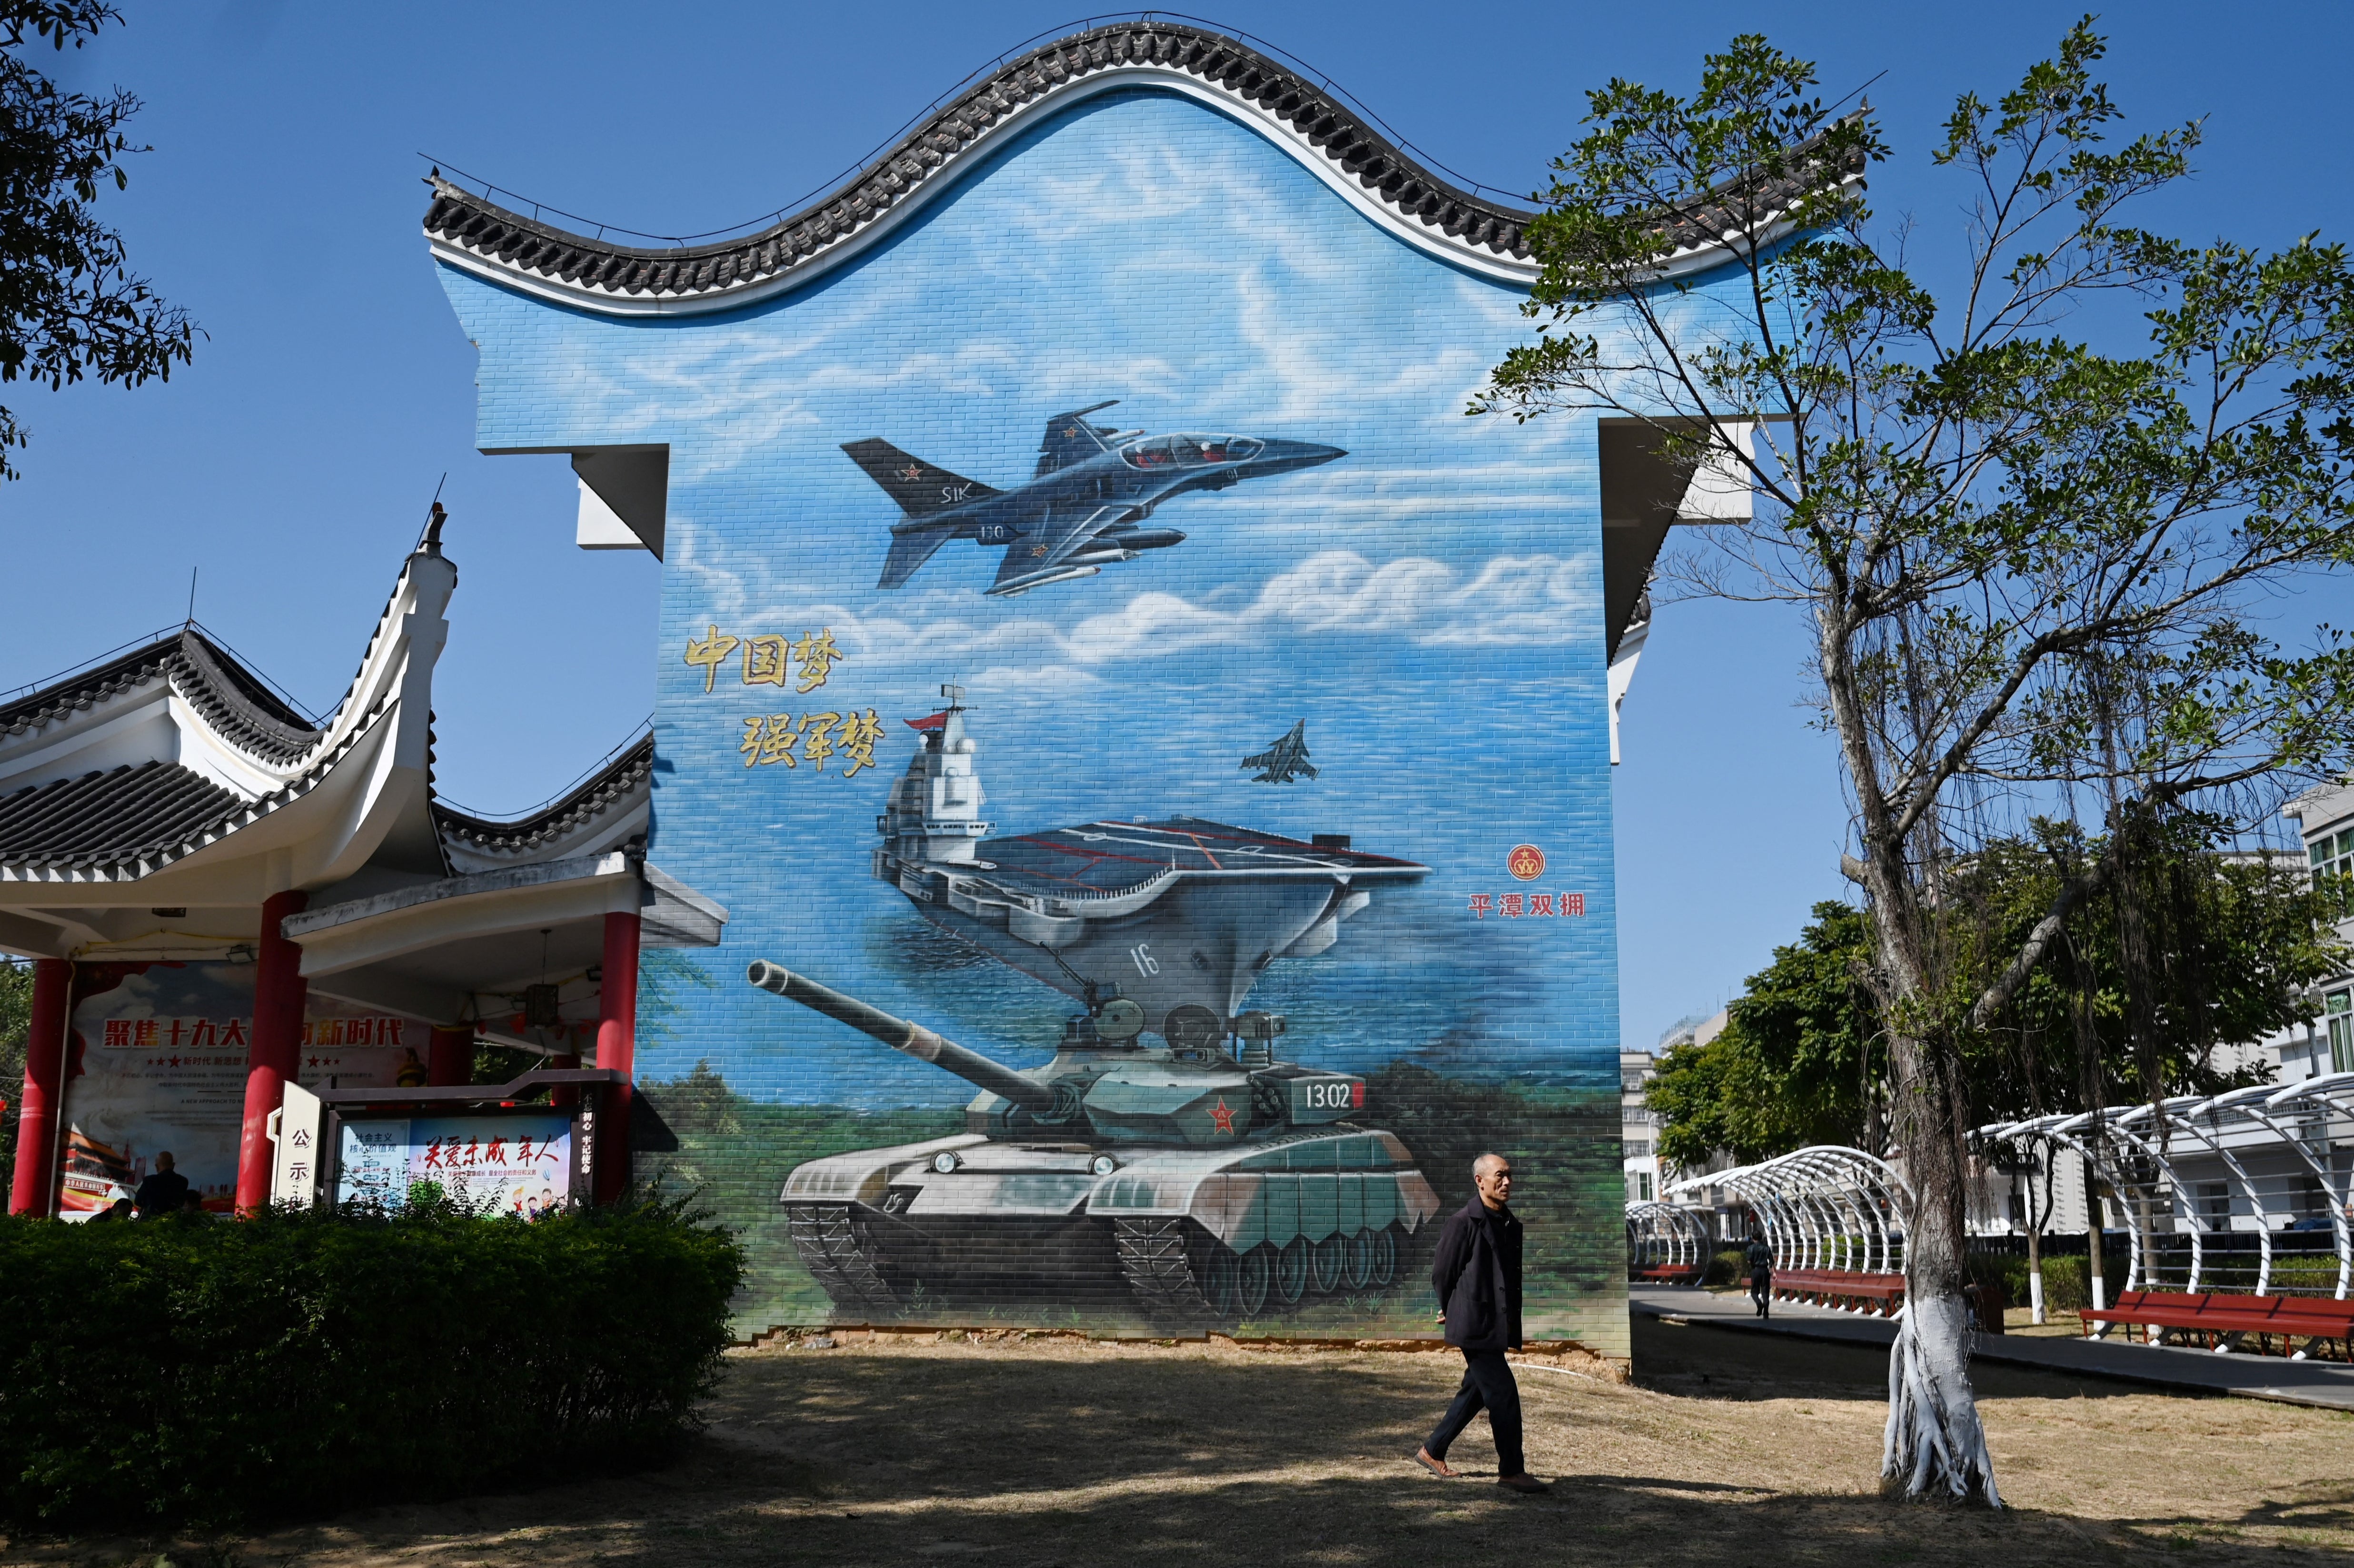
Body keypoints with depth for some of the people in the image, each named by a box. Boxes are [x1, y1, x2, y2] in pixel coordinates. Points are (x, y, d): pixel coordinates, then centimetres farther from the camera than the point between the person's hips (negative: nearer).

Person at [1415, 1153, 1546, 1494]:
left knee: (1475, 1393, 15)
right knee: (1504, 1395, -9)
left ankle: (1433, 1452, 28)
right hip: (1476, 1324, -8)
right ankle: (1511, 1471, 1)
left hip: (1499, 1325, 8)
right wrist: (1451, 1311, 7)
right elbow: (1441, 1273, -5)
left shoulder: (1512, 1224, 11)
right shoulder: (1463, 1222, -12)